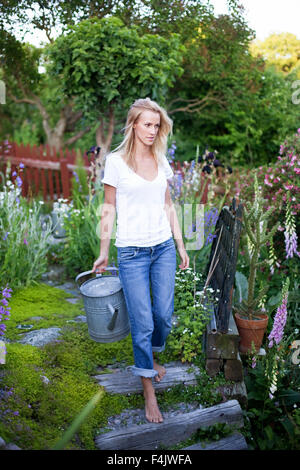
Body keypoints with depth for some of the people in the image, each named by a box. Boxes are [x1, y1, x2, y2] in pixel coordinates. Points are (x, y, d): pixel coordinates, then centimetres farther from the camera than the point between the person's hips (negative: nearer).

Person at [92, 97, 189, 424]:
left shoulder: (162, 161, 8)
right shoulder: (115, 161, -5)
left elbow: (168, 206, 13)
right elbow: (109, 208, -1)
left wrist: (180, 246, 11)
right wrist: (104, 252, -2)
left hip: (164, 247, 4)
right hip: (132, 251, -4)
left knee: (164, 315, 9)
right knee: (142, 322, 0)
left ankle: (150, 357, 40)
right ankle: (149, 392, 15)